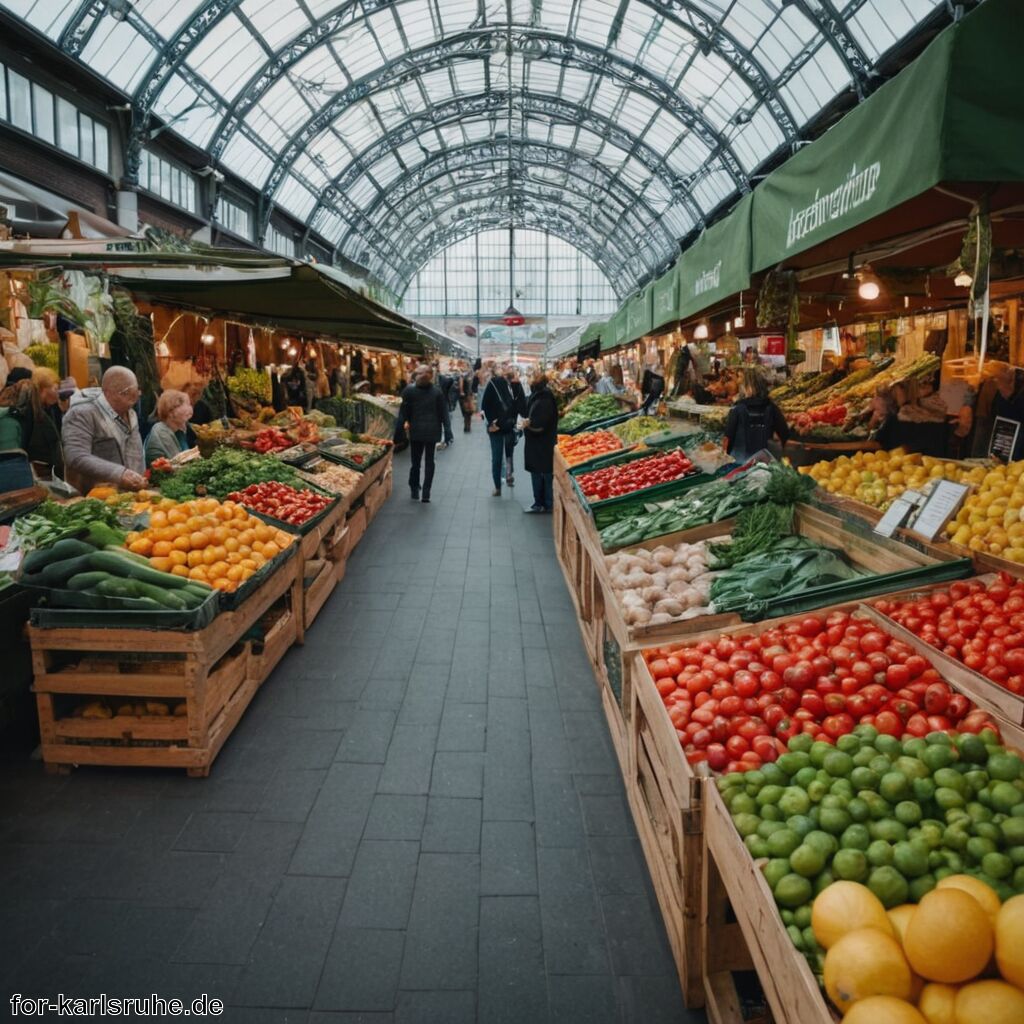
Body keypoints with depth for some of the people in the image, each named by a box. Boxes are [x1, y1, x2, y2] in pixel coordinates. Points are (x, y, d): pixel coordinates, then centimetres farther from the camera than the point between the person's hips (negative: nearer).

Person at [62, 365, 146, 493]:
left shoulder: (131, 414, 14)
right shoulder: (82, 414, -11)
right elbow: (76, 458, -23)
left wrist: (141, 480, 7)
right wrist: (119, 474, -31)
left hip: (130, 495, 6)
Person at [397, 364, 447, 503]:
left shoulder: (409, 390, -5)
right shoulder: (437, 391, -2)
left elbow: (404, 413, -3)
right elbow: (443, 413, 0)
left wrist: (399, 432, 2)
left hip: (416, 430, 0)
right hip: (432, 431, 0)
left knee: (415, 461, 11)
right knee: (429, 461, 4)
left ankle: (414, 490, 16)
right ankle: (426, 494, 1)